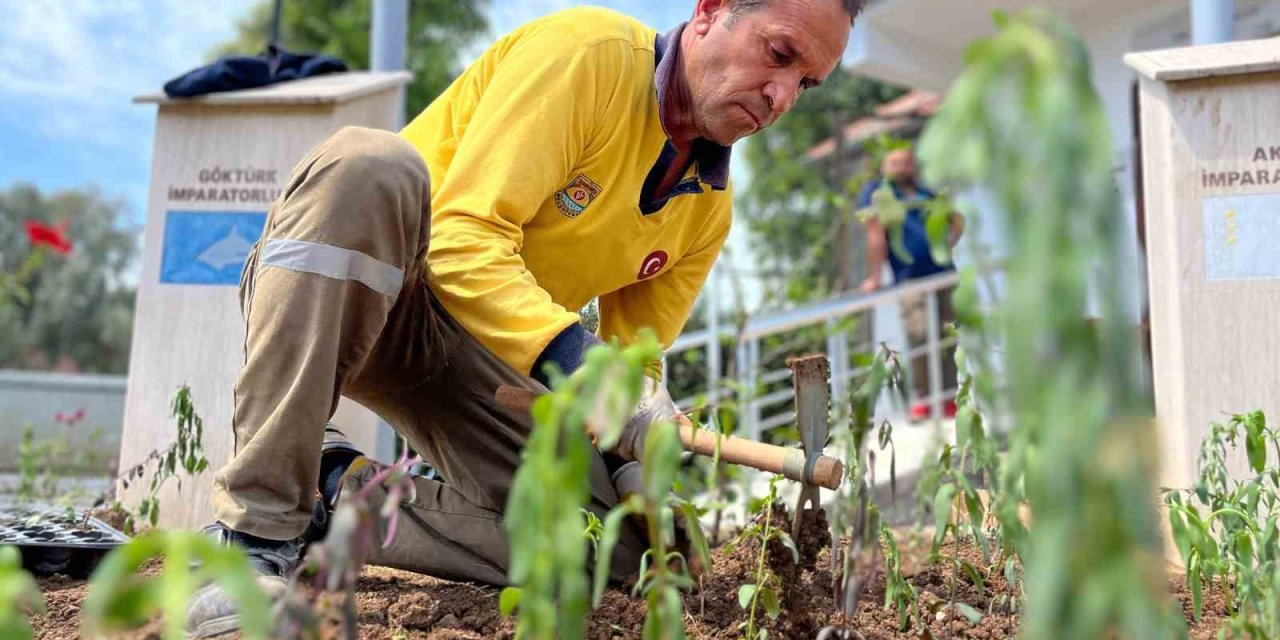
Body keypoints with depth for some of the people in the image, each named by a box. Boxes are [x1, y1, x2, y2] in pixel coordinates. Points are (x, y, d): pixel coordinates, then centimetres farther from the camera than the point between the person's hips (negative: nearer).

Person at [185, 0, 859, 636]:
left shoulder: (710, 207, 4)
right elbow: (466, 237, -25)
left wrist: (638, 460, -12)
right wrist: (574, 358, -38)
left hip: (468, 355, 5)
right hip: (328, 291, -4)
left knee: (622, 543, -14)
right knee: (369, 162, -39)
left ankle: (335, 490, -5)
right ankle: (257, 527, -31)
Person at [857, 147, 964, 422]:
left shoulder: (926, 193, 22)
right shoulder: (877, 191, 4)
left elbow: (957, 219, 36)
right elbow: (876, 233, -5)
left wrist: (949, 243, 18)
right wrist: (875, 277, -12)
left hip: (944, 272, 6)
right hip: (910, 277, -6)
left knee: (950, 337, 3)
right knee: (920, 336, -18)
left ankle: (949, 398, 11)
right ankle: (921, 400, -9)